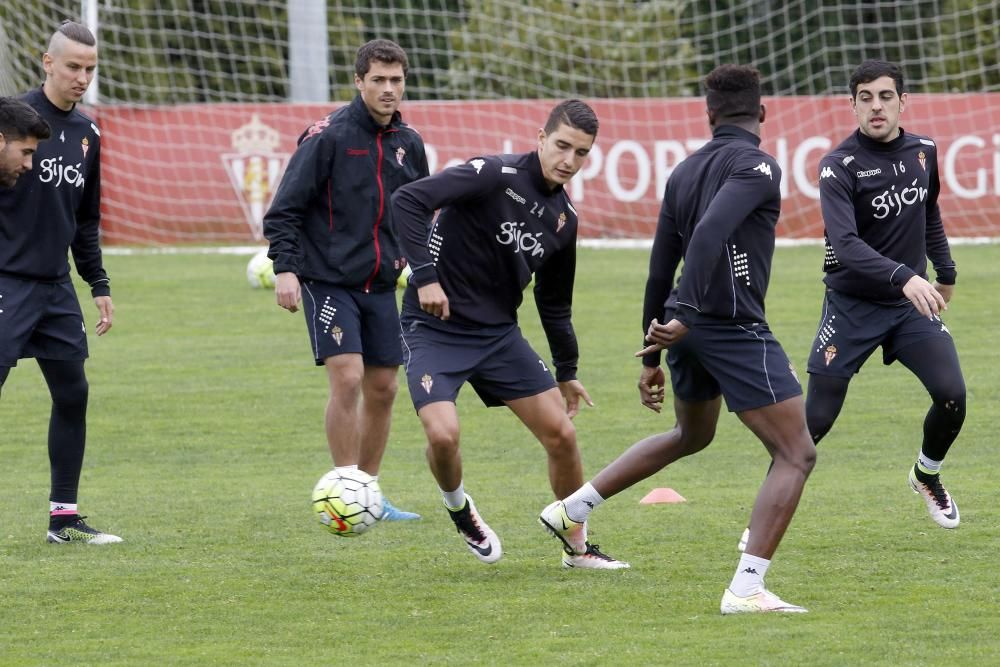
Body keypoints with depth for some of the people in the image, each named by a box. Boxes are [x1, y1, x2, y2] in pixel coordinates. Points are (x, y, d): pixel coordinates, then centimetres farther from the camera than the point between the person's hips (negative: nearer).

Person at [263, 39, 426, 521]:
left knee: (382, 387, 6)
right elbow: (284, 210, -11)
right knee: (347, 378, -16)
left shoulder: (408, 143, 7)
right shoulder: (328, 136, -11)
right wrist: (285, 267, -20)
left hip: (380, 284, 6)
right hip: (329, 279, -6)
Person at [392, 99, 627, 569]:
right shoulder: (494, 176, -18)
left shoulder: (563, 218, 5)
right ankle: (459, 508, 11)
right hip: (434, 329, -6)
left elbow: (554, 302, 19)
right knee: (443, 434, -24)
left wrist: (566, 372, 22)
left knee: (561, 433, 2)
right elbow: (408, 200, -28)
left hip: (499, 335, 6)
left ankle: (578, 547, 21)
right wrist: (426, 276, -32)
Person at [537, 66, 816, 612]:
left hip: (687, 330, 8)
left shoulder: (685, 171, 13)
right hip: (735, 327, -8)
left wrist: (652, 355, 26)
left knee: (690, 436, 33)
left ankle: (573, 509, 34)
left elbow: (660, 268, 18)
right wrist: (685, 319, -28)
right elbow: (709, 234, -26)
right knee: (796, 455, -2)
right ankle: (746, 588, -13)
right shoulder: (755, 166, -10)